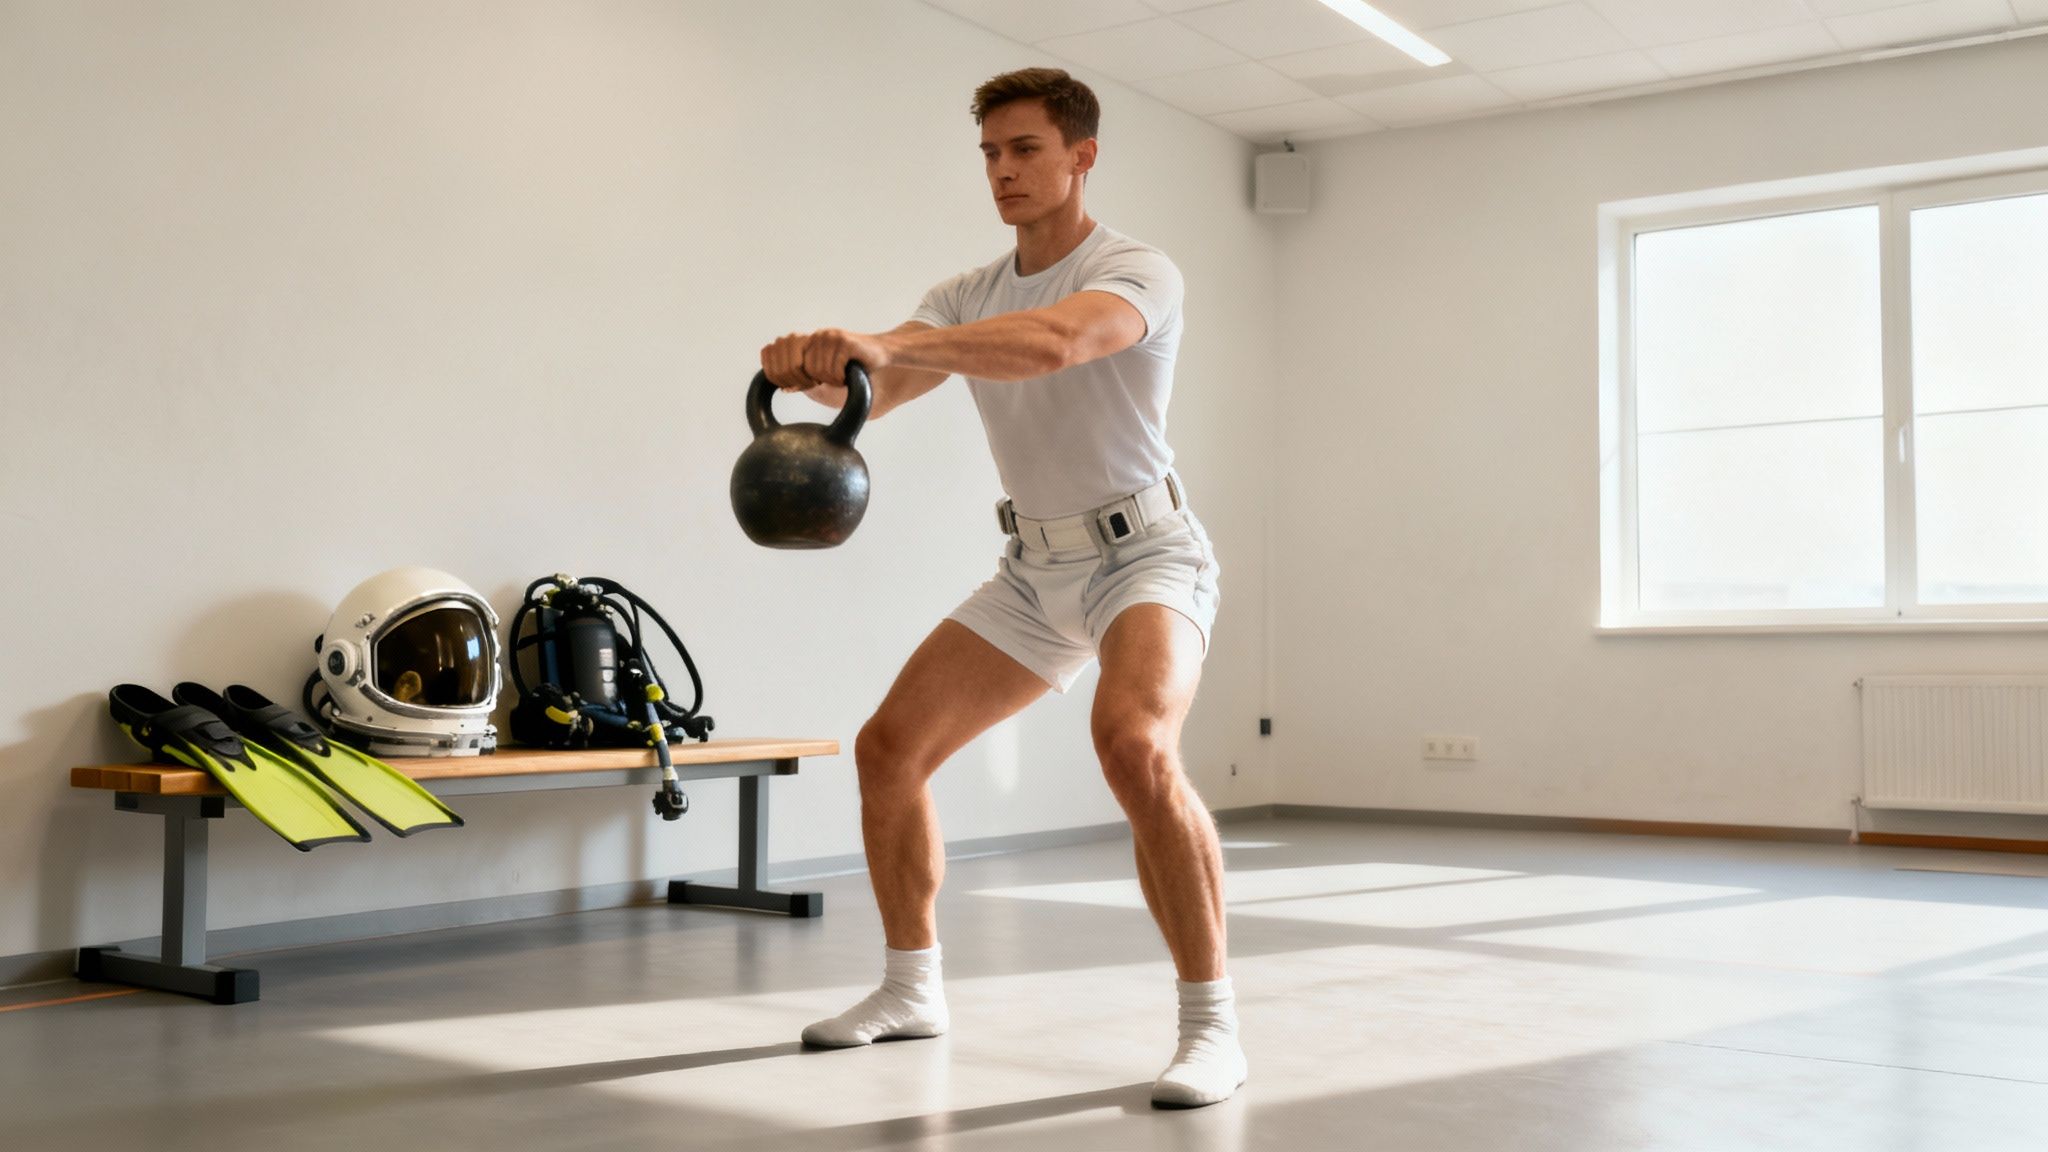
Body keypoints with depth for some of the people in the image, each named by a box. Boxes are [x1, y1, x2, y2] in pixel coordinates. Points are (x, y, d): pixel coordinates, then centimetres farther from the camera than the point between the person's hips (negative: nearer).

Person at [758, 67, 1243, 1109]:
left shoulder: (1137, 273, -15)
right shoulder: (967, 296, 6)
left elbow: (1053, 343, -38)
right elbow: (876, 391, -9)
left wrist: (885, 342, -50)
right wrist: (818, 369, -32)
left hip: (1143, 555, -7)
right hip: (1033, 569, 7)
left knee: (1134, 746, -34)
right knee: (888, 749, 4)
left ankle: (1211, 1028, -21)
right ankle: (912, 989, 22)